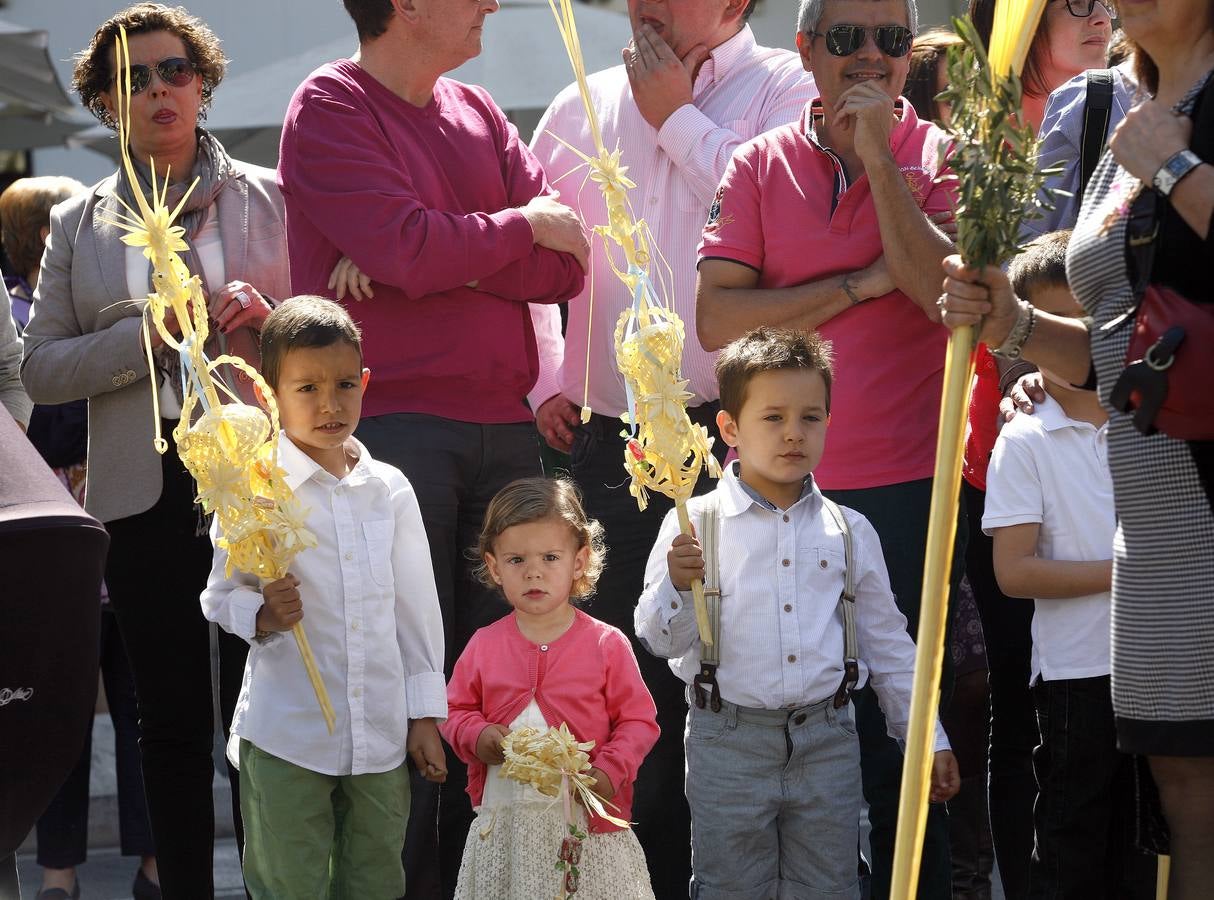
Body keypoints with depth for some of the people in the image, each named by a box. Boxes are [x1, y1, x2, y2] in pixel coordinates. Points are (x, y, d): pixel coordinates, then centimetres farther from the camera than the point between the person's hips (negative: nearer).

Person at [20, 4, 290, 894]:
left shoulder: (270, 199, 6)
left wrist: (267, 320, -14)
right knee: (172, 717, 6)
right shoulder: (80, 224, 11)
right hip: (146, 494, 2)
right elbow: (41, 369, 4)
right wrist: (150, 334, -10)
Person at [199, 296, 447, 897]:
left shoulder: (389, 489, 6)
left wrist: (424, 716, 11)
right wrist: (261, 615, -20)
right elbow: (220, 595, 2)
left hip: (382, 734, 3)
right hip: (286, 735, -3)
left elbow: (416, 605, 12)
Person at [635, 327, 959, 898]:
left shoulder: (849, 531, 8)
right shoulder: (693, 525, -2)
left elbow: (888, 644, 14)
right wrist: (677, 585, -24)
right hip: (730, 740, -2)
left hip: (826, 743, 3)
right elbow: (660, 638, -4)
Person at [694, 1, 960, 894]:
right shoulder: (761, 166, 5)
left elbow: (950, 294, -16)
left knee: (898, 736, 2)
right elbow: (716, 318, -5)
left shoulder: (939, 159, 0)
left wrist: (878, 154, -16)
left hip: (905, 485, -2)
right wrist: (861, 284, -10)